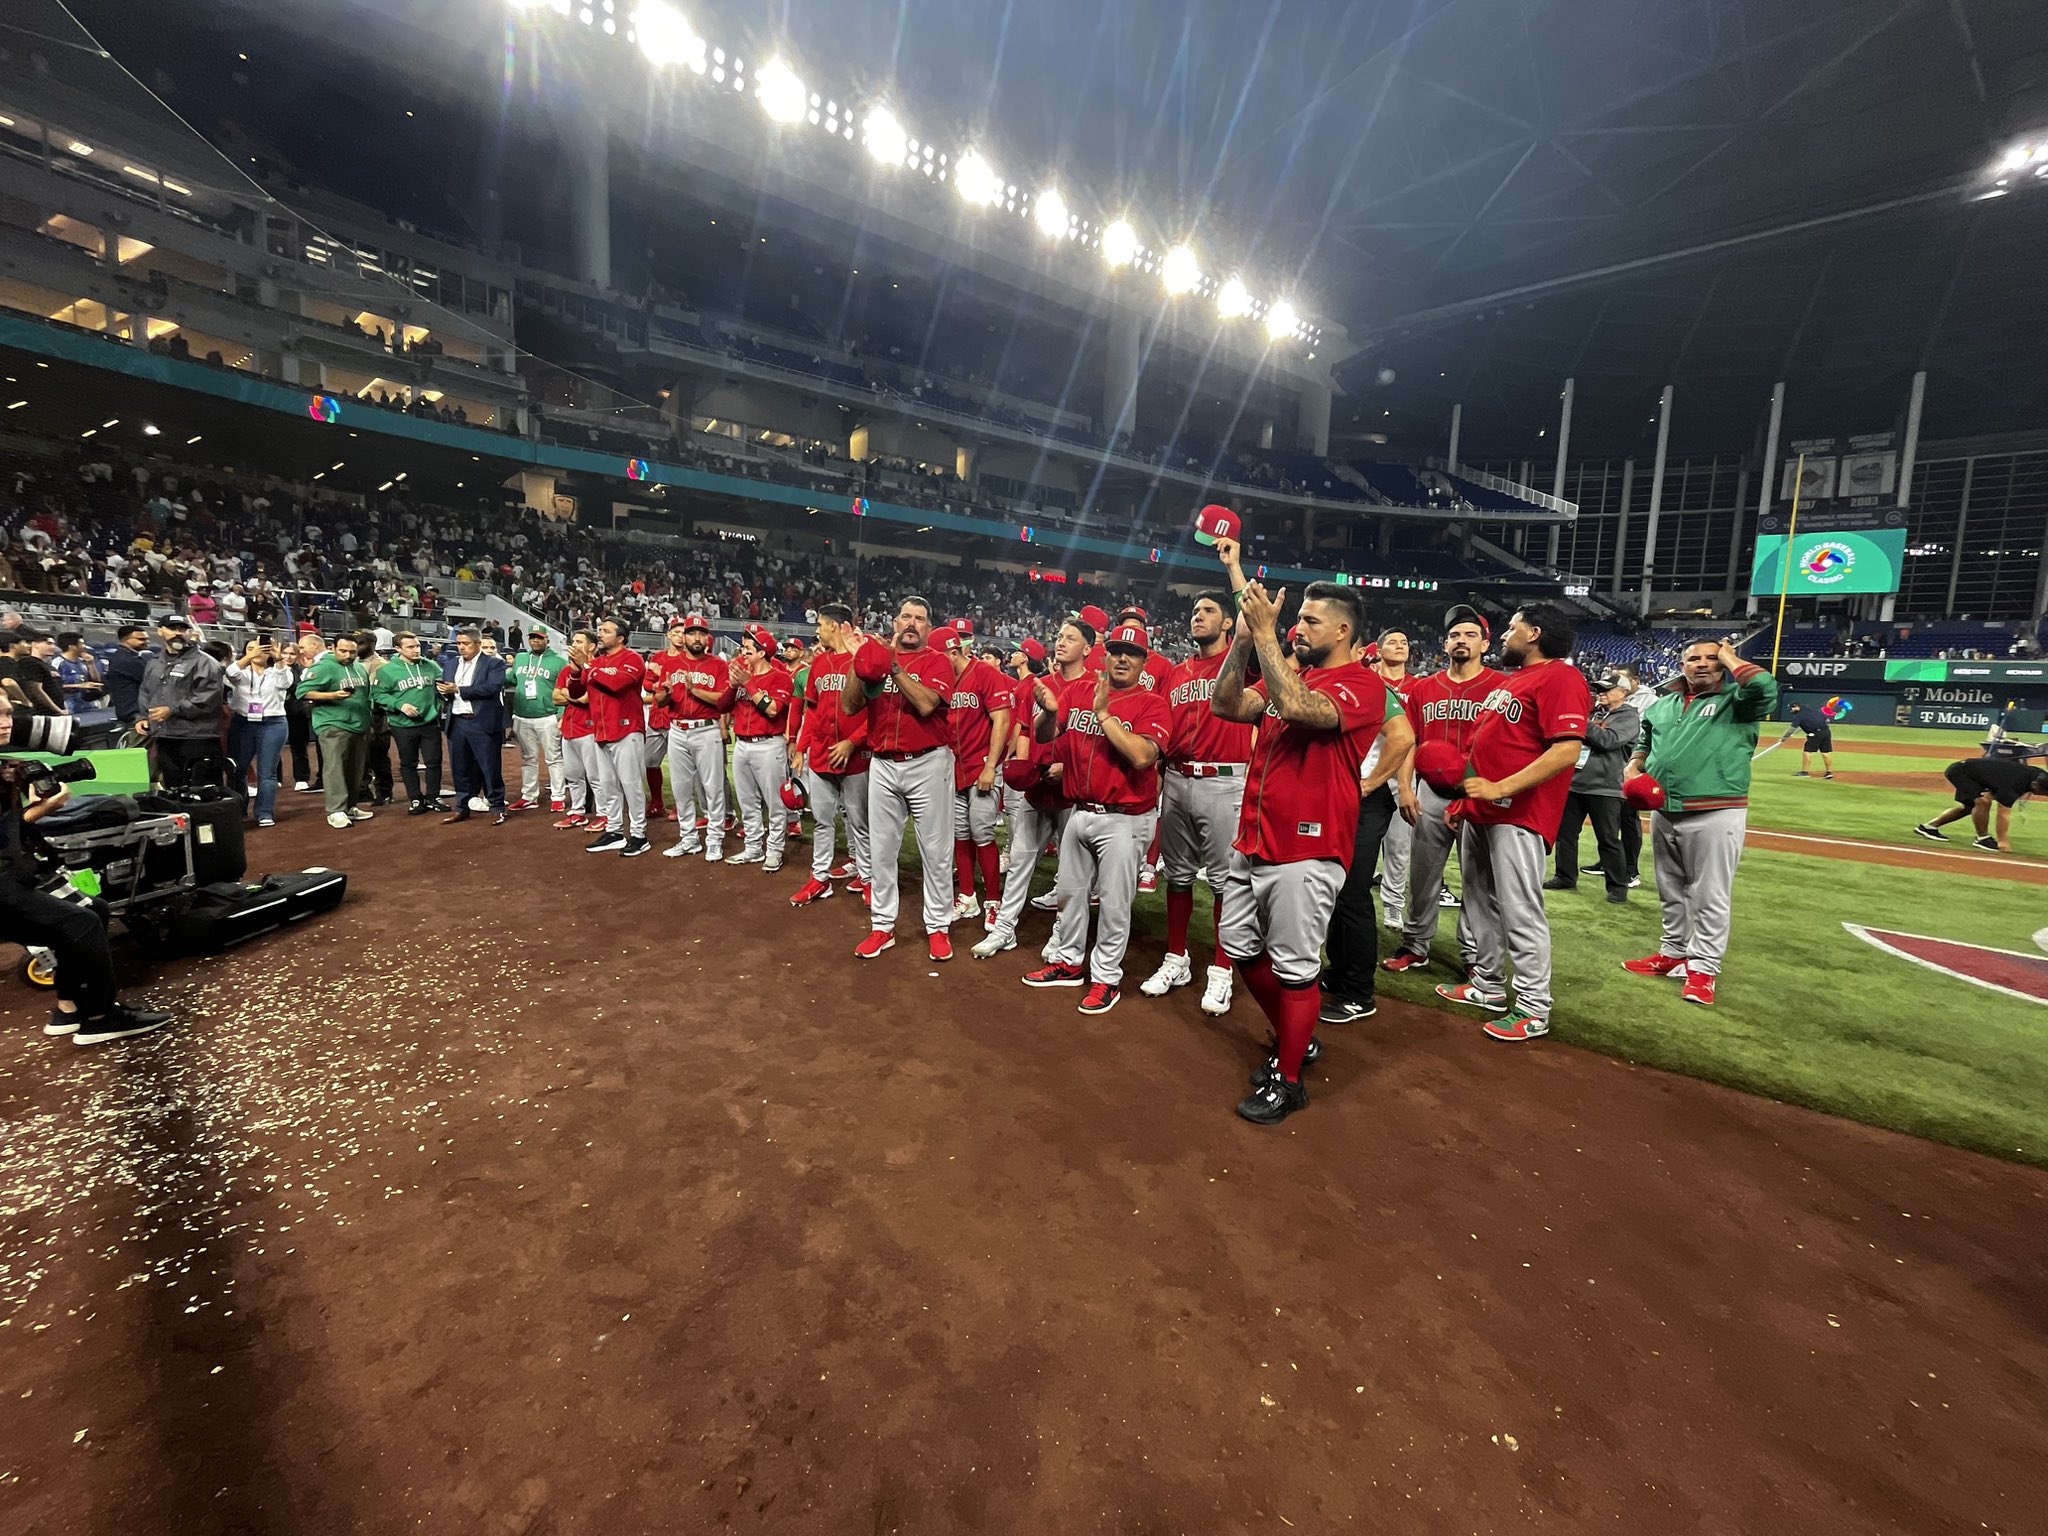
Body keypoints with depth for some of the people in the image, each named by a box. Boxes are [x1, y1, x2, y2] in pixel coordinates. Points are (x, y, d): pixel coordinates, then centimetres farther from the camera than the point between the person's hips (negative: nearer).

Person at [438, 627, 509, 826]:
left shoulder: (494, 663, -3)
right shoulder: (450, 664, 16)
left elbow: (492, 688, -17)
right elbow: (442, 689, 13)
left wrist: (458, 690, -14)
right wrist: (443, 691, -11)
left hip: (483, 723, -5)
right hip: (457, 723, 5)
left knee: (490, 768, 0)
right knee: (461, 768, 12)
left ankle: (497, 809, 9)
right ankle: (462, 808, 22)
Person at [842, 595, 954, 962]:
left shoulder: (938, 662, -1)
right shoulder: (876, 657, 10)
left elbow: (926, 703, -20)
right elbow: (849, 707, 1)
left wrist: (894, 666, -19)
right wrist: (859, 665, -12)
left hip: (927, 764, -4)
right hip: (882, 766, 4)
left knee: (935, 849, 3)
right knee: (881, 849, 10)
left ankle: (938, 927, 15)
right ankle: (882, 926, 21)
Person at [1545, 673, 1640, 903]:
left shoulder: (1629, 718, -3)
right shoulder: (1592, 711, 15)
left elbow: (1608, 740, -19)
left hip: (1603, 788, -6)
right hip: (1574, 782, 6)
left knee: (1608, 840, -1)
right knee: (1565, 832, 10)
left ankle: (1618, 886, 9)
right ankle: (1565, 877, 21)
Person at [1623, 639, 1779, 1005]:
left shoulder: (1736, 701, 0)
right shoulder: (1662, 706, 16)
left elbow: (1766, 687, -22)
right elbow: (1643, 744, 28)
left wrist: (1730, 659, -6)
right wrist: (1632, 769, 9)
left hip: (1715, 815, -6)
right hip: (1663, 813, 6)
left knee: (1711, 895, -1)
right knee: (1672, 891, 17)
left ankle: (1703, 967, 7)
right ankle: (1674, 953, 30)